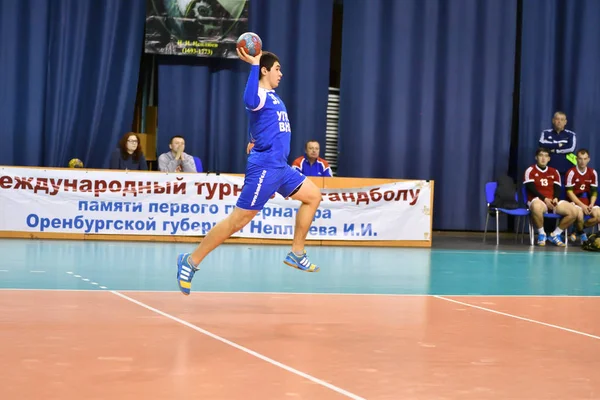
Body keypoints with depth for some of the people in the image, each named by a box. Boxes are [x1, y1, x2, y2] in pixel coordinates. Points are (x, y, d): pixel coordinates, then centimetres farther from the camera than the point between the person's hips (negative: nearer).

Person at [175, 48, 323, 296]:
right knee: (238, 219, -10)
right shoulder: (260, 94, -11)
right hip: (264, 166, -10)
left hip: (280, 166, 10)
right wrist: (253, 65, -35)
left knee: (313, 196, 13)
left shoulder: (273, 97, 18)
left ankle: (296, 254, 16)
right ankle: (191, 261, -4)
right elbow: (249, 102, -39)